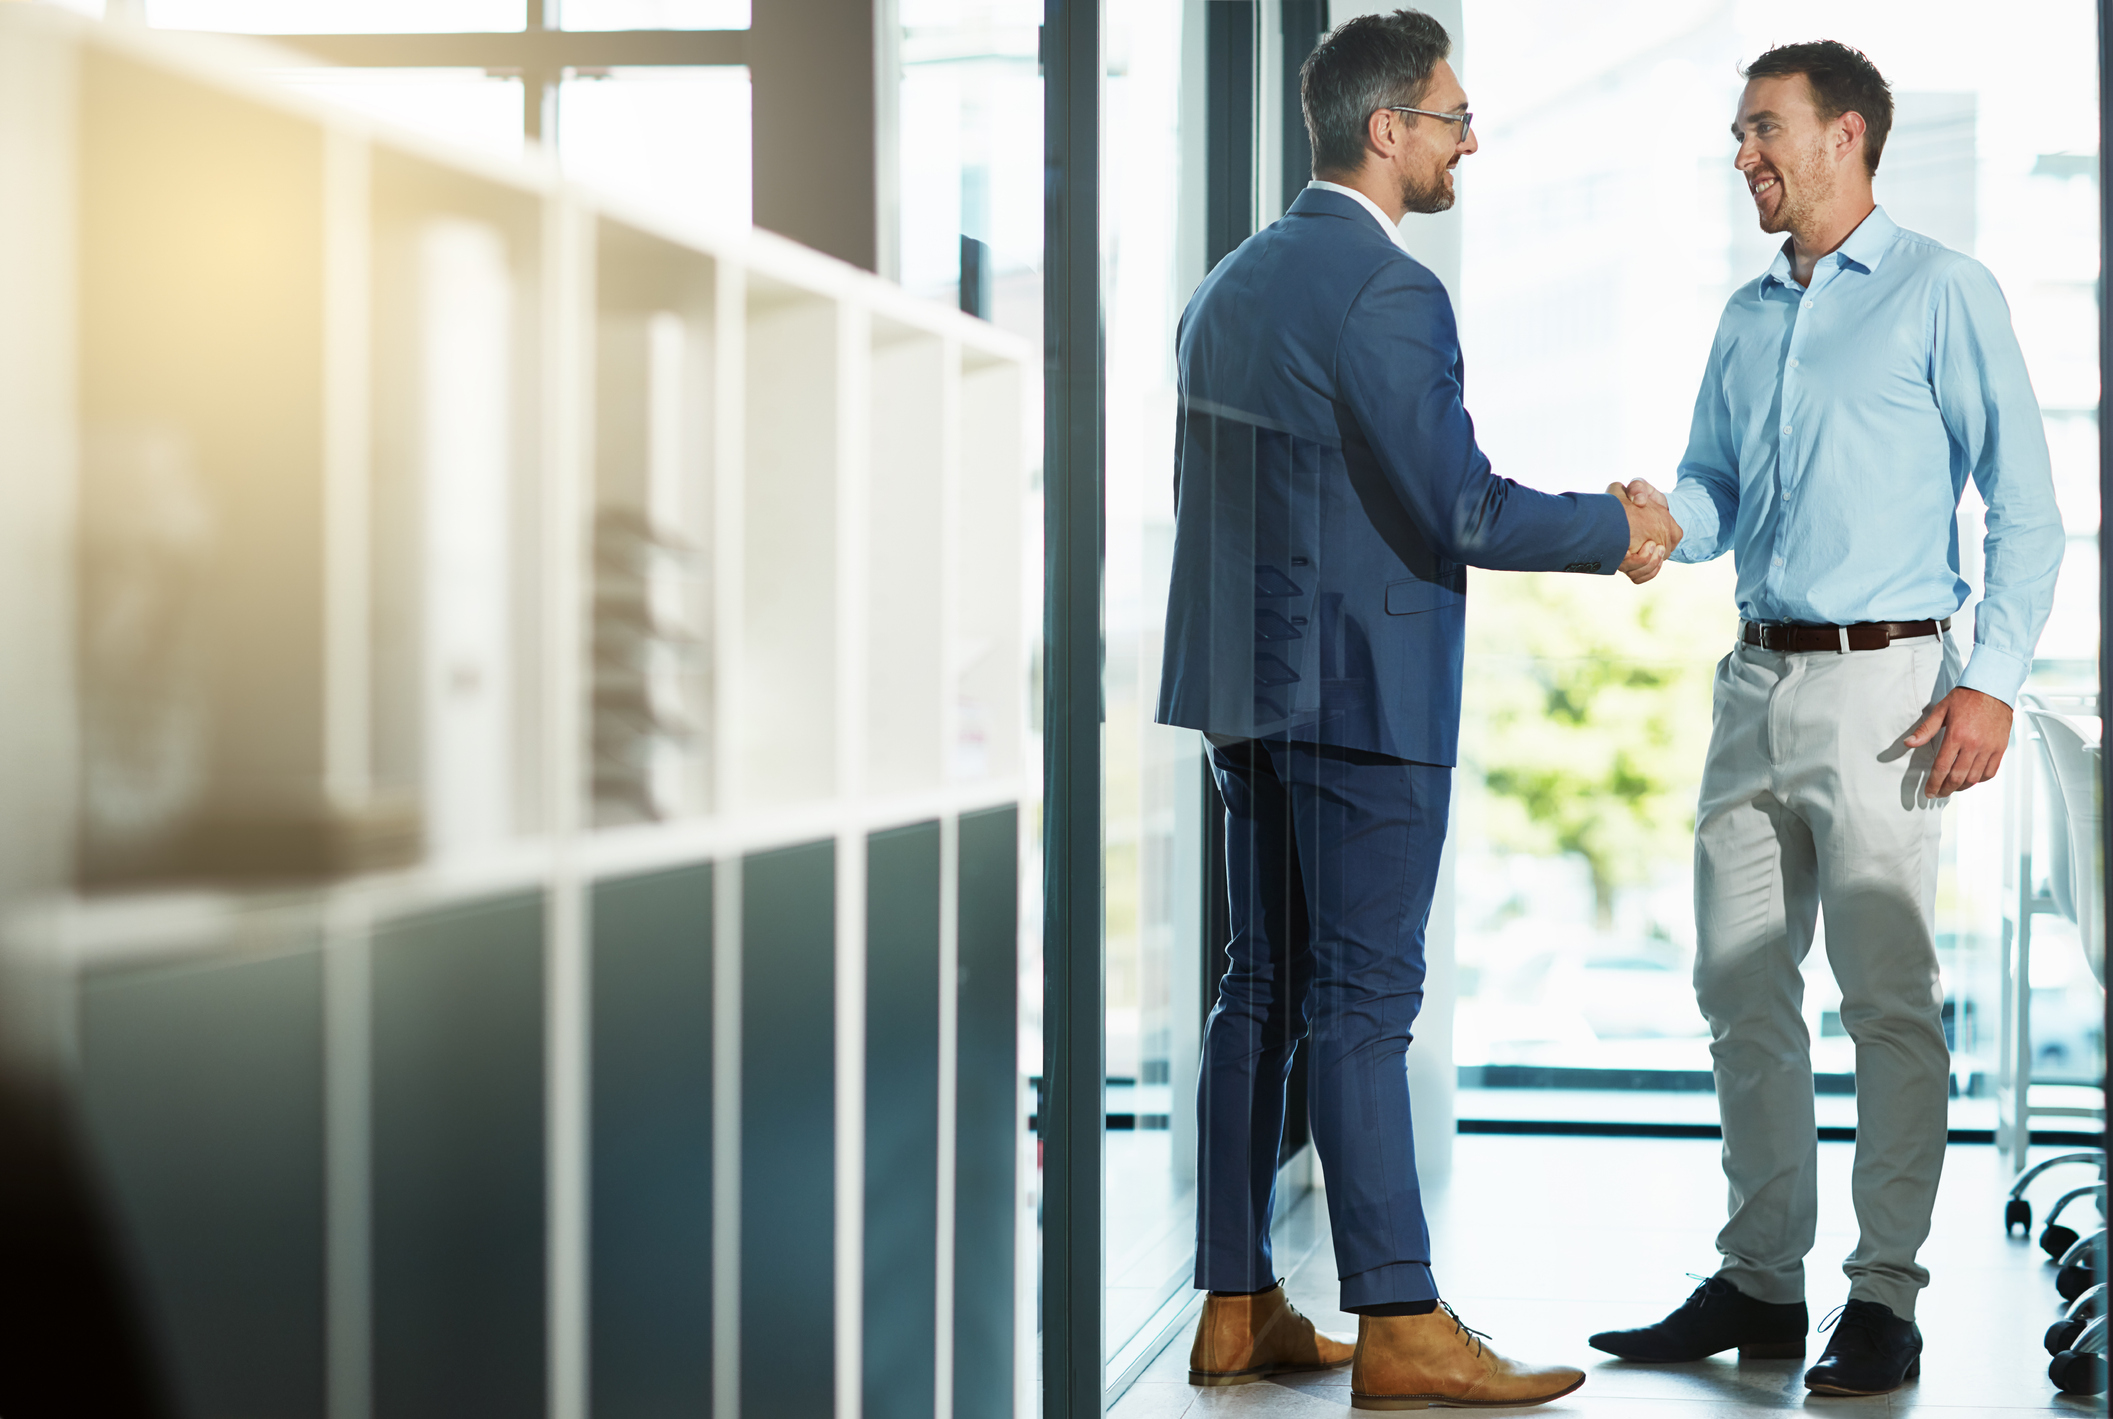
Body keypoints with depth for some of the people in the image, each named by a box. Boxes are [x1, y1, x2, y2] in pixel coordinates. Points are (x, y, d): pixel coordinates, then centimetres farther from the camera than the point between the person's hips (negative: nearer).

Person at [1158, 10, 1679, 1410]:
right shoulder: (1390, 294, -14)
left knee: (1263, 991, 10)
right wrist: (1619, 531, -3)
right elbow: (1460, 511, -17)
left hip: (1249, 686, 9)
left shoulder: (1233, 284, 14)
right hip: (1364, 693, -9)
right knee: (1363, 1000, -6)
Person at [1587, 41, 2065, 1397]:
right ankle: (1760, 1280, 16)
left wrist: (1993, 681, -14)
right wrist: (1660, 514, -6)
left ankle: (1886, 1298, 2)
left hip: (1881, 684, -7)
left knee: (1891, 999, -4)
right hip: (1757, 679, 7)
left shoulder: (1944, 295, -3)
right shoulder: (1748, 317, 16)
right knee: (1742, 990, 8)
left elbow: (2025, 505, -5)